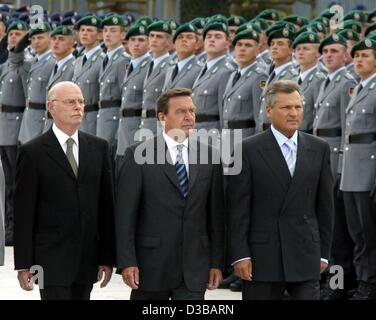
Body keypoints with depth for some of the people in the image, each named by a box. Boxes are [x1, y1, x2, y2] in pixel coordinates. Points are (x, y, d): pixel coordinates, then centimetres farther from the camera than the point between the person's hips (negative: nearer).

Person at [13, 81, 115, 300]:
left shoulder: (98, 148, 9)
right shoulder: (33, 152, -4)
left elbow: (106, 204, 9)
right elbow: (23, 212, -4)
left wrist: (108, 257, 5)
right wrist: (24, 264, -7)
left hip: (87, 259, 4)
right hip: (51, 258, -4)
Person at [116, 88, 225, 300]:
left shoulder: (208, 155, 6)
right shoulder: (138, 156, -4)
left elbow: (216, 213, 8)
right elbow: (125, 213, -7)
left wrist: (217, 262, 5)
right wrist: (127, 261, -13)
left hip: (194, 267, 2)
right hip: (151, 264, -2)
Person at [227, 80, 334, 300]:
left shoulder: (319, 149, 8)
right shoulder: (249, 150, -3)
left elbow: (325, 204, 10)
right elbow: (238, 208, -5)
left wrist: (323, 252, 7)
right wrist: (239, 255, -10)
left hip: (306, 255, 2)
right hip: (262, 255, -2)